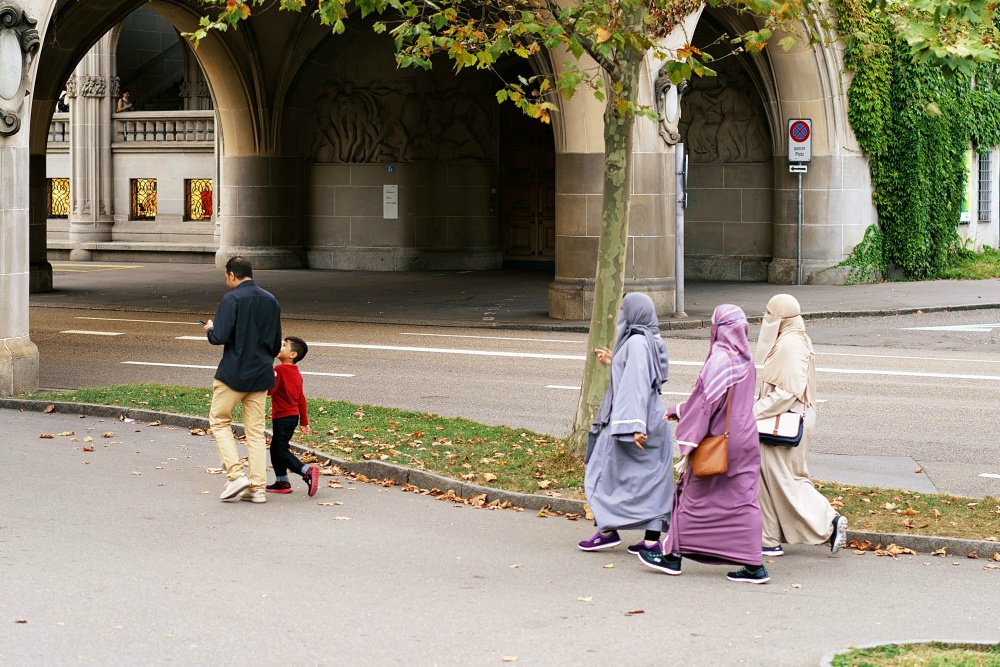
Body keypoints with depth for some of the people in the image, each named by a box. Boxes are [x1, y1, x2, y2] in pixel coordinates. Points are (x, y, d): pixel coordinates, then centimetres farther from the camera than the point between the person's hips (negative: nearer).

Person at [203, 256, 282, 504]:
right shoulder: (271, 300, 9)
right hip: (262, 374, 6)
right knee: (256, 431, 9)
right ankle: (257, 487, 6)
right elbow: (276, 343, 16)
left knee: (219, 421, 9)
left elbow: (220, 337, -18)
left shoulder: (232, 299, -12)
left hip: (233, 372, -6)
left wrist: (210, 329, 4)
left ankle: (236, 475, -4)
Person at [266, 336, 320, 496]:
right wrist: (304, 421, 22)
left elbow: (269, 390, -24)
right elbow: (301, 399, 18)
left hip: (282, 417, -9)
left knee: (281, 451, -7)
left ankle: (307, 471, -21)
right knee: (276, 449, 18)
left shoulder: (280, 370, -15)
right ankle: (282, 482, 22)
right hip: (293, 416, 9)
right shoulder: (297, 373, 13)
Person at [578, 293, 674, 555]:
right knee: (652, 477, 6)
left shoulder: (636, 342, -18)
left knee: (606, 472, 5)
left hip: (628, 418, -9)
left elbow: (637, 385, -23)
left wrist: (634, 425, -27)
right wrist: (613, 362, 24)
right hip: (655, 420, 9)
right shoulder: (653, 341, 10)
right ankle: (652, 538, 6)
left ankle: (609, 530, 8)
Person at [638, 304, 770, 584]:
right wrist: (677, 411, 26)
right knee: (742, 501, 6)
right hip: (745, 441, 7)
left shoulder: (719, 360, -17)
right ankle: (754, 566, 3)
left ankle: (673, 555, 16)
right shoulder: (745, 360, 9)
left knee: (694, 499, 6)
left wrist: (688, 446, -16)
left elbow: (706, 404, -19)